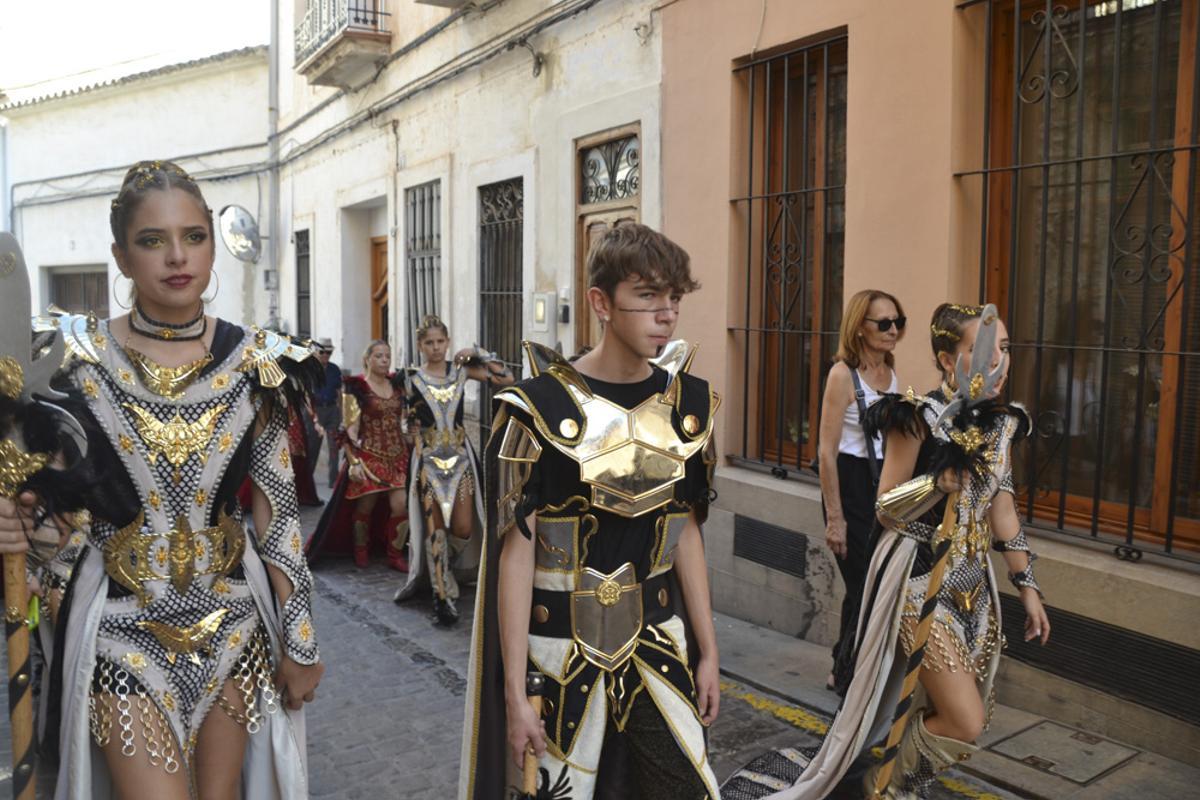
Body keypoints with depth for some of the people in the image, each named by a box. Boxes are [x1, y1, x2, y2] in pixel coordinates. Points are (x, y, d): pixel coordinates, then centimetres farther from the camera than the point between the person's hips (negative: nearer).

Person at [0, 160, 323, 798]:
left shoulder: (256, 361, -4)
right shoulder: (74, 359, -6)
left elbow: (278, 507, -1)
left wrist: (300, 640, 0)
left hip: (232, 616, 2)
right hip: (123, 624, -1)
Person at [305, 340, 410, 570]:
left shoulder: (397, 384, 10)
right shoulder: (356, 387, -5)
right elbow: (349, 428, -9)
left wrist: (411, 450, 11)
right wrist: (354, 462, -16)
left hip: (398, 456, 4)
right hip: (369, 456, -4)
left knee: (401, 506, -6)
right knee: (365, 506, 5)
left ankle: (395, 555, 10)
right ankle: (361, 551, 29)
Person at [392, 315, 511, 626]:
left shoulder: (461, 371, 3)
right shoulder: (412, 379, 1)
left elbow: (506, 378, -1)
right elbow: (412, 422, 8)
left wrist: (477, 354, -3)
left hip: (460, 457, 2)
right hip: (428, 459, -1)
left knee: (463, 529, -2)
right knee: (435, 528, -2)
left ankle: (438, 571, 29)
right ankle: (444, 595, 9)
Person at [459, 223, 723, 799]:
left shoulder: (688, 403, 0)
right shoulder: (541, 407, -15)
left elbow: (685, 532, 7)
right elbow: (515, 553, -13)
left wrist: (707, 652, 8)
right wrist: (514, 693, -12)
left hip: (661, 641, 4)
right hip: (564, 649, -4)